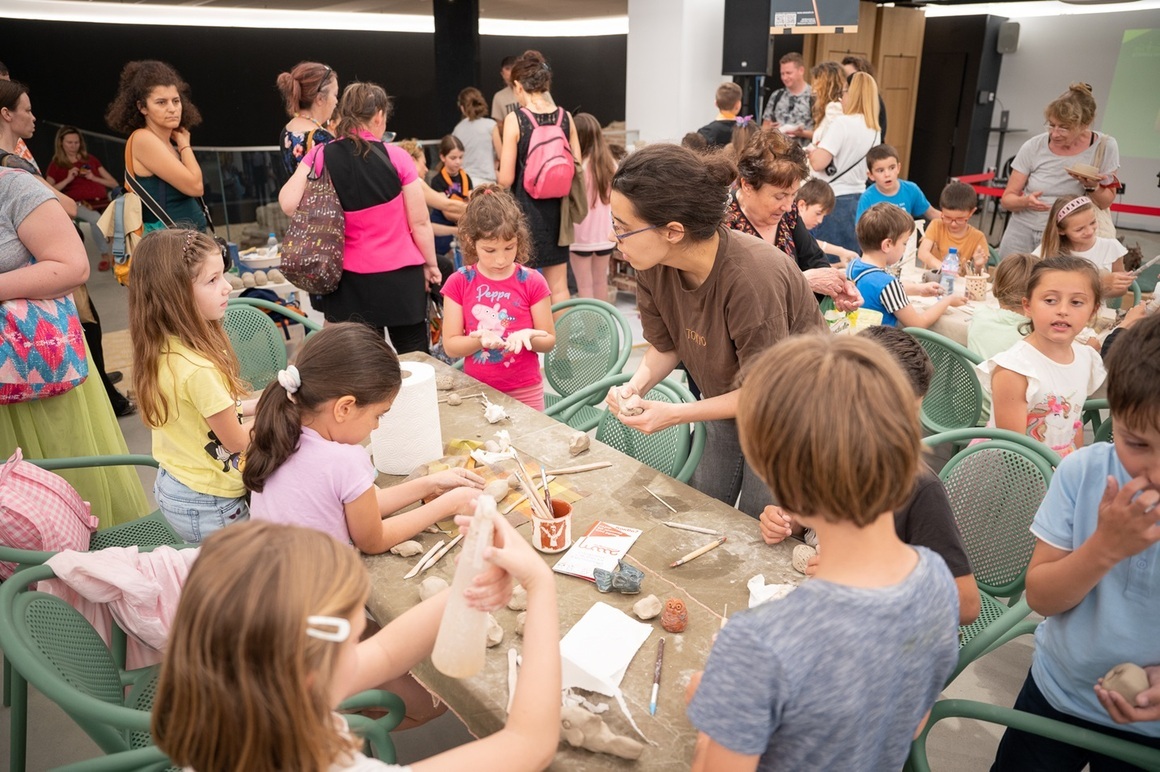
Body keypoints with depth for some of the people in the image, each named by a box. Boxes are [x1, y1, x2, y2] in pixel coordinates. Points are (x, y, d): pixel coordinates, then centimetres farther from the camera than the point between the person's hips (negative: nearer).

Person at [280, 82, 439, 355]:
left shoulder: (320, 156, -4)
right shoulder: (396, 157, -8)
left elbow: (288, 205, -9)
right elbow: (419, 222, -6)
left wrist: (307, 166, 8)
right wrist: (431, 264, 8)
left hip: (351, 279, 2)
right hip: (400, 275, -2)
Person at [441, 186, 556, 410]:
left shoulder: (532, 282, -6)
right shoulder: (459, 283, -3)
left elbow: (549, 341, -2)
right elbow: (450, 346, -4)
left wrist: (528, 336, -22)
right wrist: (480, 339, -23)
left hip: (525, 392, -1)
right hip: (476, 389, 1)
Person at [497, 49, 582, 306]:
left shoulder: (515, 120, -12)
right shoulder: (565, 117, 0)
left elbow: (506, 179, -13)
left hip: (524, 208, -4)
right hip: (555, 209, 4)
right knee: (558, 286, 14)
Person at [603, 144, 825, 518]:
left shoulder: (752, 277, -38)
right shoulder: (653, 265, -18)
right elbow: (665, 345, -1)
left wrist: (677, 414, -29)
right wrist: (637, 384, -21)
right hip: (727, 400, 6)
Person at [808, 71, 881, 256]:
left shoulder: (841, 123, -14)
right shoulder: (874, 130, 9)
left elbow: (818, 162, -22)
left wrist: (812, 150, 1)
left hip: (833, 200, -8)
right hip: (859, 197, 8)